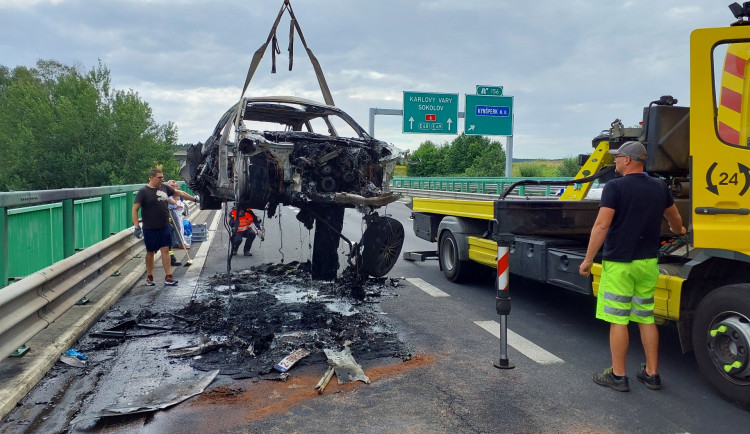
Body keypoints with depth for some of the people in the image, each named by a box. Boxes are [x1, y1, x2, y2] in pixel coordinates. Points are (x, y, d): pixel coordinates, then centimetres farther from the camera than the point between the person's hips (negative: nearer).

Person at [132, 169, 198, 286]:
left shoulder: (164, 188, 6)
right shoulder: (143, 191, -9)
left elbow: (179, 193, 19)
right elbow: (135, 209, -11)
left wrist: (194, 198, 24)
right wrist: (136, 226, -18)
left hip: (164, 227, 4)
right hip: (150, 228, -4)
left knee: (165, 250, 1)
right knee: (150, 252, 8)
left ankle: (168, 277, 2)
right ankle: (149, 277, 23)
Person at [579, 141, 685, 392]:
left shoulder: (615, 187, -12)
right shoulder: (659, 188, 8)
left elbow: (602, 225, -19)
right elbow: (675, 221, 24)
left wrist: (588, 259, -12)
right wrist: (678, 231, 48)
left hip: (619, 263, -6)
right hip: (647, 263, 6)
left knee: (618, 320, 1)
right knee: (646, 318, 15)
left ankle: (618, 376, 9)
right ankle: (652, 373, 22)